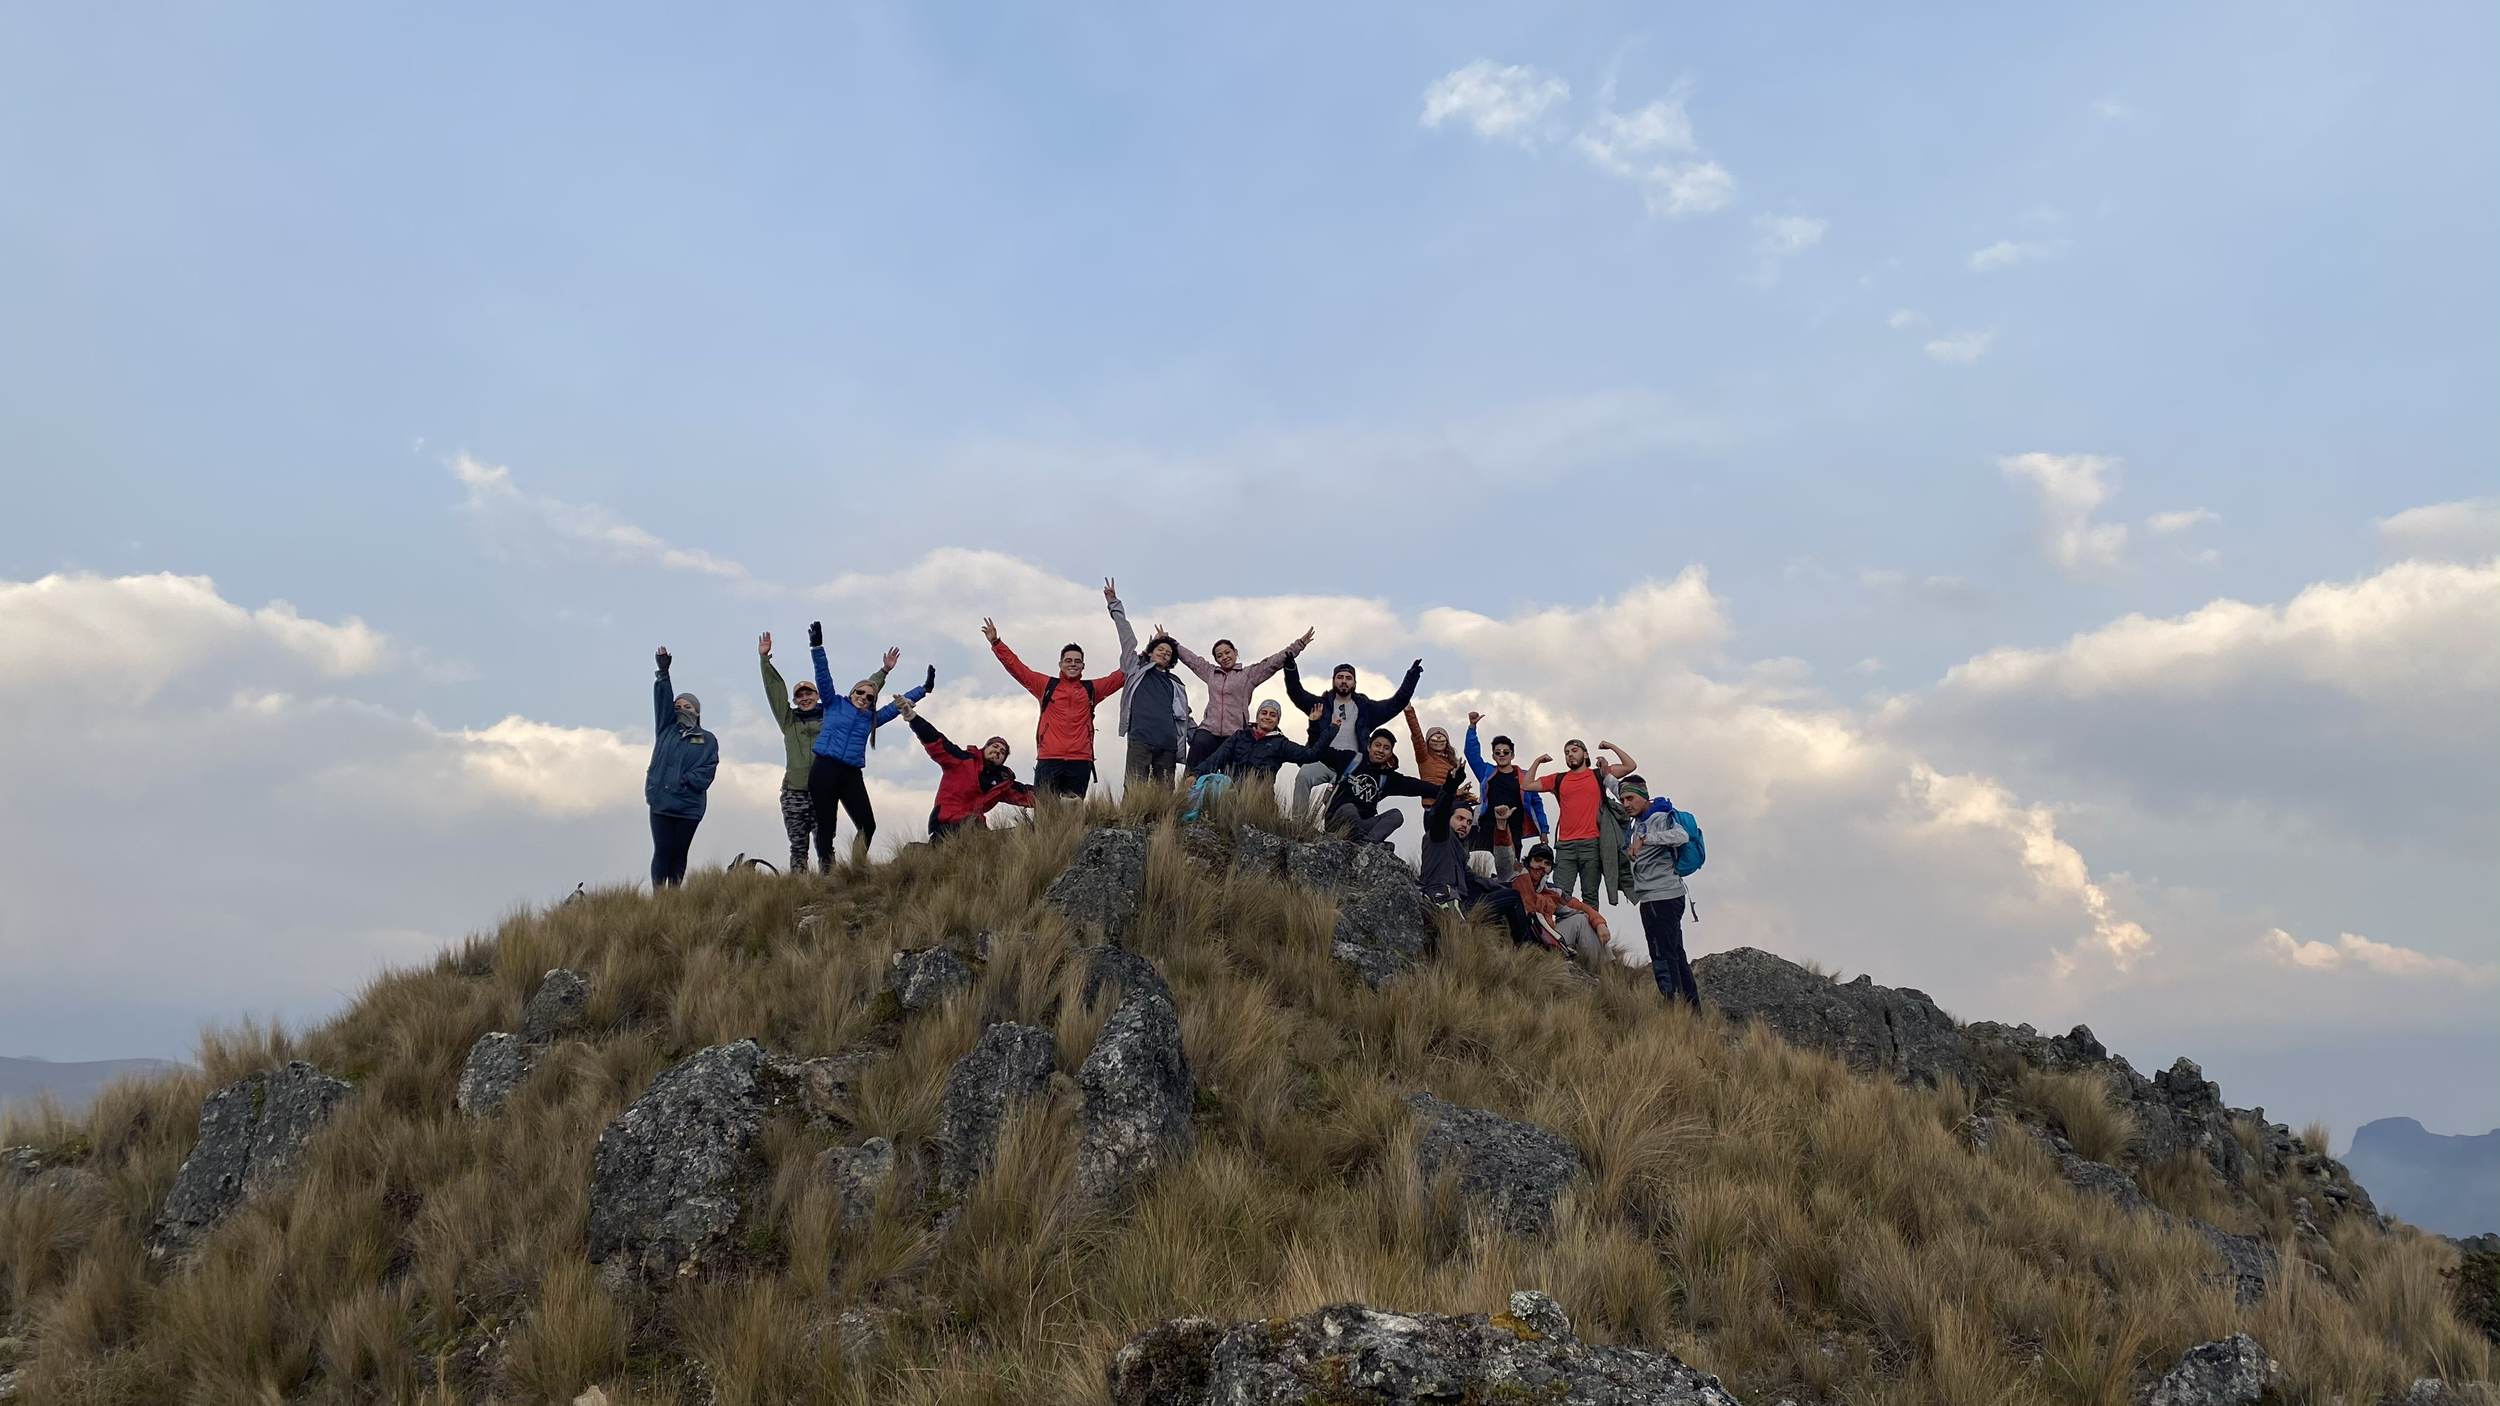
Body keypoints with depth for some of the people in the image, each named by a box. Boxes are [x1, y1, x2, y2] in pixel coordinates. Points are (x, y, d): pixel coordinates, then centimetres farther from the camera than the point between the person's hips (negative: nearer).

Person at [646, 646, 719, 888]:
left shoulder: (708, 740, 7)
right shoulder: (666, 730, 12)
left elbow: (707, 772, -3)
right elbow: (662, 700, 1)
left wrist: (684, 780, -17)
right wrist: (663, 673, -10)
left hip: (689, 805, 0)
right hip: (661, 802, 0)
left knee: (679, 852, 6)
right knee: (662, 850, -3)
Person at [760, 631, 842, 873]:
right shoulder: (789, 720, 15)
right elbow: (775, 689, 10)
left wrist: (883, 672, 15)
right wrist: (765, 659, 3)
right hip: (794, 791, 1)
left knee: (825, 844, -2)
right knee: (798, 846, -1)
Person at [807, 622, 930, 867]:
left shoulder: (871, 718, 21)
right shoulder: (834, 705, 11)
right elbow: (823, 675, 2)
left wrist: (924, 688, 28)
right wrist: (817, 647, -10)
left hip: (852, 775, 4)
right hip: (825, 769, -4)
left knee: (868, 825, -7)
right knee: (826, 827, -5)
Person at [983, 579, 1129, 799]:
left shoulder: (1091, 689, 15)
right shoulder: (1046, 686, 15)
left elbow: (1124, 673, 13)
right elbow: (1015, 667, 12)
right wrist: (996, 642, 3)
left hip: (1080, 762, 1)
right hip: (1048, 760, -1)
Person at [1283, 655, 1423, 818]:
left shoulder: (1365, 707, 20)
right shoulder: (1322, 703, 18)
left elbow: (1397, 702, 18)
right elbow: (1296, 693, 7)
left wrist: (1412, 676, 11)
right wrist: (1290, 667, -8)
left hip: (1352, 763, 1)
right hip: (1323, 759, -1)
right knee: (1303, 776, -27)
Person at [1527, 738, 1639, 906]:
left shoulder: (1598, 775, 12)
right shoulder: (1558, 779, 16)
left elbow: (1630, 766, 9)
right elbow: (1527, 785, 17)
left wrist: (1612, 747, 8)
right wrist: (1538, 762, 14)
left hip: (1592, 843, -1)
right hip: (1565, 845, 1)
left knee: (1590, 894, 0)